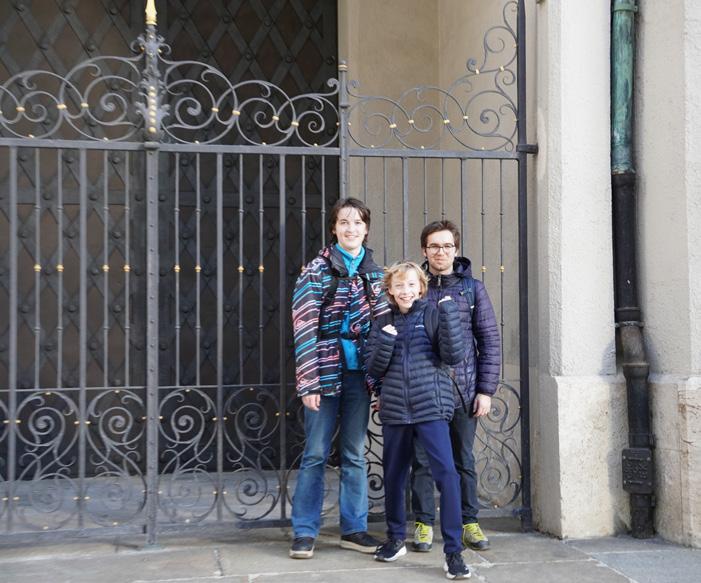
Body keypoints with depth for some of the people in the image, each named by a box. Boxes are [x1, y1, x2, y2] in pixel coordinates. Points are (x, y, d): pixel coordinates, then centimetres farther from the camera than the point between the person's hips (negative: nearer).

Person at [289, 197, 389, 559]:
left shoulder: (374, 273, 9)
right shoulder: (317, 270, -4)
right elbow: (304, 328, -10)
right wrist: (309, 383, -15)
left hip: (359, 373, 4)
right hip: (326, 373, -4)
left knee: (355, 454, 11)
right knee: (316, 453, 2)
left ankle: (353, 529, 21)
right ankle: (304, 532, 13)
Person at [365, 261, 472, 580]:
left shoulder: (432, 315, 1)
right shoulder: (383, 323, 9)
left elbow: (454, 355, -10)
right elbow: (373, 369, 4)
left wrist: (448, 311, -16)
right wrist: (386, 339, -12)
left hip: (430, 407, -3)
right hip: (394, 410, 3)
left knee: (447, 474, -13)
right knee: (393, 476, 14)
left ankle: (453, 552, -5)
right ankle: (395, 538, 34)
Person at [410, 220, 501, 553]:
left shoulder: (472, 288, 5)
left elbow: (490, 341, 4)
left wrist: (486, 390, -2)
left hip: (463, 390, 0)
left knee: (464, 460, 9)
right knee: (422, 459, 6)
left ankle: (469, 523, 21)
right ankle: (424, 523, 18)